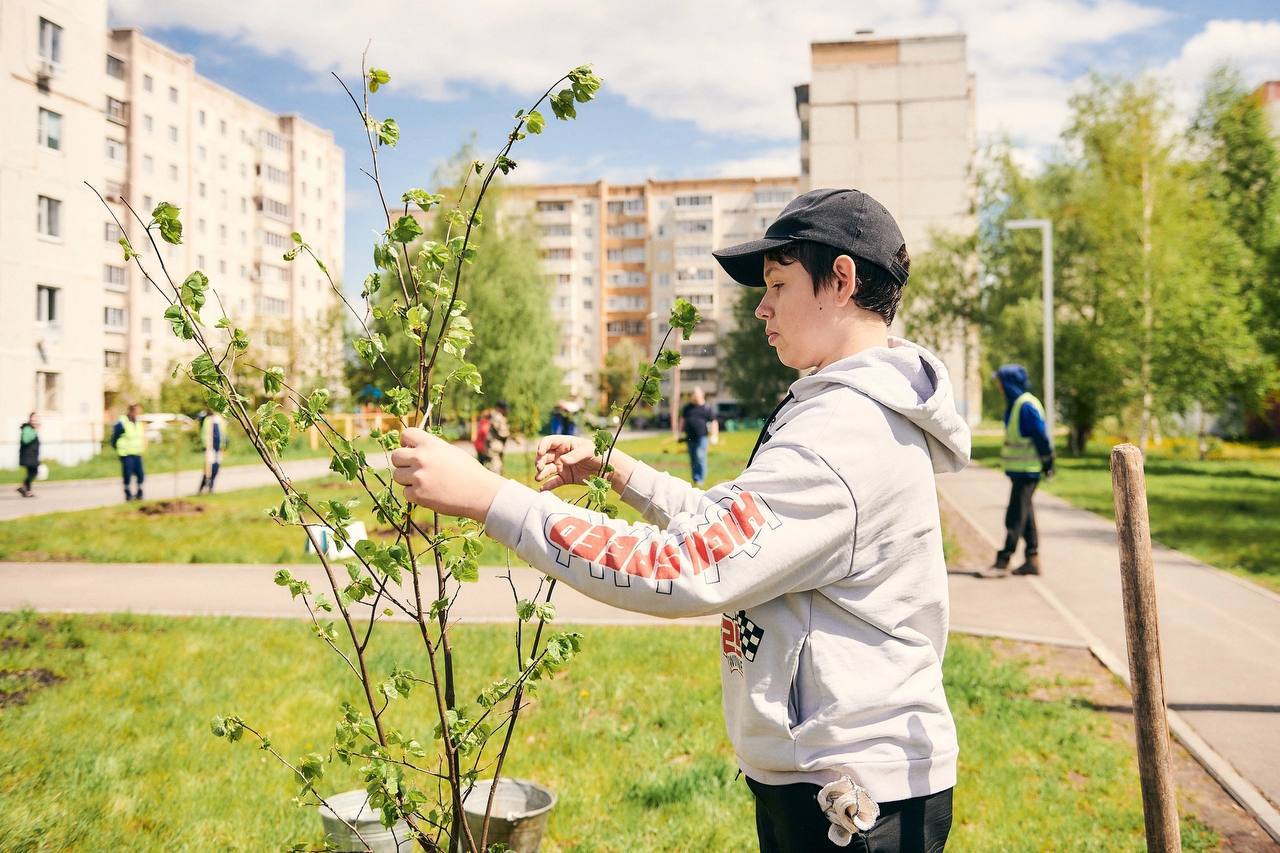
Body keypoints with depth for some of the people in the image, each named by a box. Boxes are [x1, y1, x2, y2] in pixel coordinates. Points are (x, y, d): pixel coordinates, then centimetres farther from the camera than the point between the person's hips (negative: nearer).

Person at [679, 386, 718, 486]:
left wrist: (713, 436, -4)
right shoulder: (687, 407, 13)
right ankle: (694, 479, 16)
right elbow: (682, 420, 22)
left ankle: (700, 479, -10)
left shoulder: (706, 408, 2)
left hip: (701, 437, -4)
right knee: (692, 459, 8)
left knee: (700, 457, -12)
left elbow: (713, 422, 4)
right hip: (689, 437, 4)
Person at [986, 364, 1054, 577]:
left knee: (1015, 516, -6)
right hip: (1018, 469, 10)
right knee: (1025, 514, 13)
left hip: (1026, 470, -10)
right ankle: (1032, 559, 19)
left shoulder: (1027, 406, -18)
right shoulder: (1015, 404, 13)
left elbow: (1041, 437, -18)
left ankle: (1003, 561, -3)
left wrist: (1047, 463, -15)